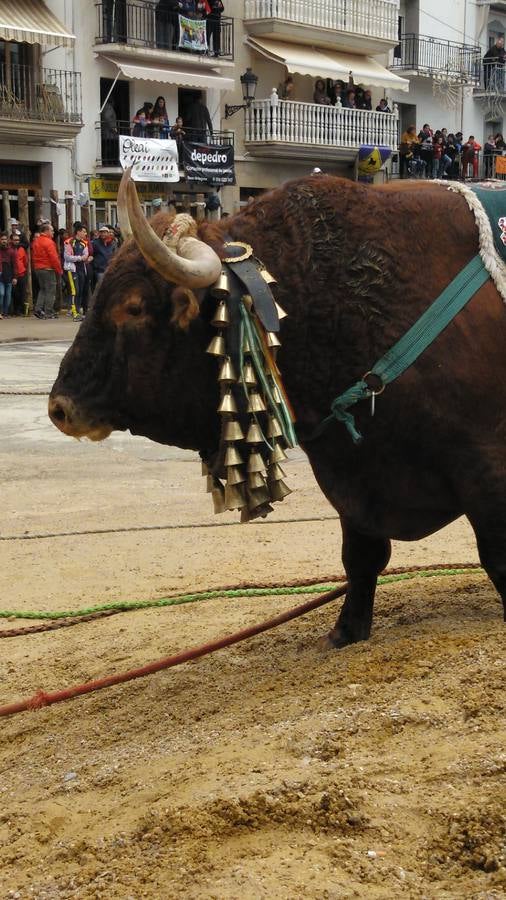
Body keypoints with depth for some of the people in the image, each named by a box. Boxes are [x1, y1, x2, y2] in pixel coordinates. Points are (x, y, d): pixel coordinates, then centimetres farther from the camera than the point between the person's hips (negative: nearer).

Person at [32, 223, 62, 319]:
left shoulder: (36, 242, 12)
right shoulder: (48, 242, -15)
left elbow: (34, 256, 16)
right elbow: (54, 258, -18)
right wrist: (59, 270, -10)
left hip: (38, 268, 8)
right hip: (48, 269, -8)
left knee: (43, 289, 18)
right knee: (50, 291, -2)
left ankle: (38, 309, 8)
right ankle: (48, 312, -2)